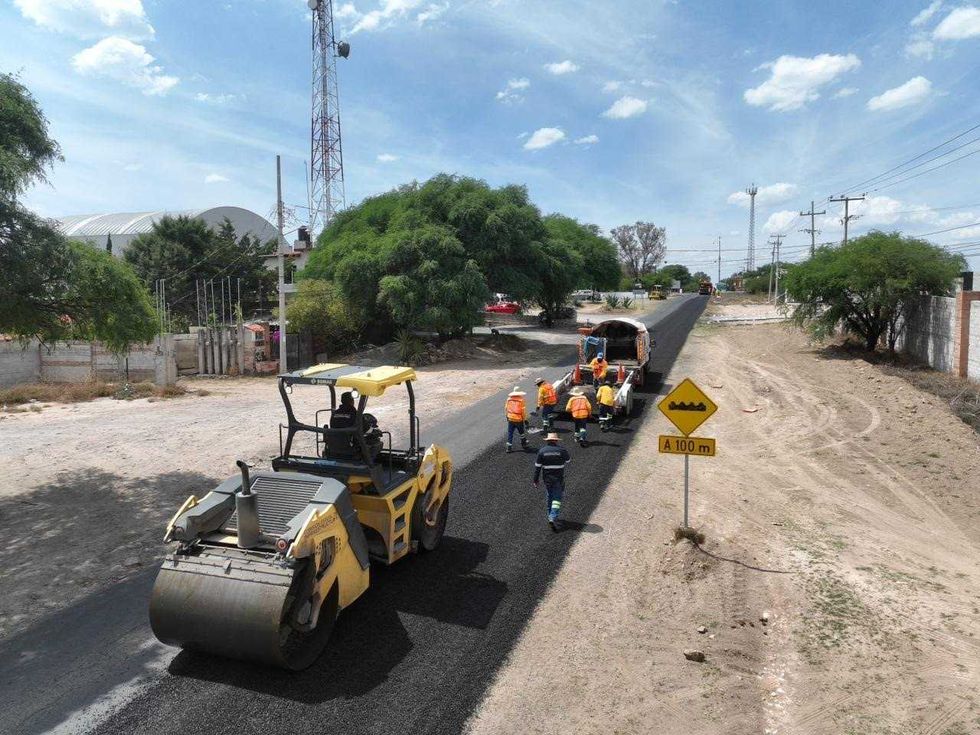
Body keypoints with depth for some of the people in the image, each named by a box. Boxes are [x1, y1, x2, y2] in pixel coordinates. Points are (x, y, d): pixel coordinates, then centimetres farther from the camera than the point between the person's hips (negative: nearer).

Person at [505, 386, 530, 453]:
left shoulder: (509, 399, -1)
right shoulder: (521, 400, -13)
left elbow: (506, 408, 7)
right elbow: (523, 410, -12)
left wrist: (507, 416, 22)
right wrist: (525, 419, -2)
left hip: (510, 419, 2)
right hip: (519, 419, -2)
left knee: (510, 433, 7)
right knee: (521, 432, 18)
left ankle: (509, 447, 3)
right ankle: (524, 444, 32)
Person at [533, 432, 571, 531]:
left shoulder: (542, 451, -4)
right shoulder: (562, 450, -9)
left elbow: (537, 467, -3)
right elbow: (568, 460, 10)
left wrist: (536, 480, 4)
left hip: (547, 478, 3)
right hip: (559, 479, -2)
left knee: (550, 497, 19)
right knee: (557, 498, 1)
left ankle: (550, 516, 26)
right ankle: (553, 517, -13)